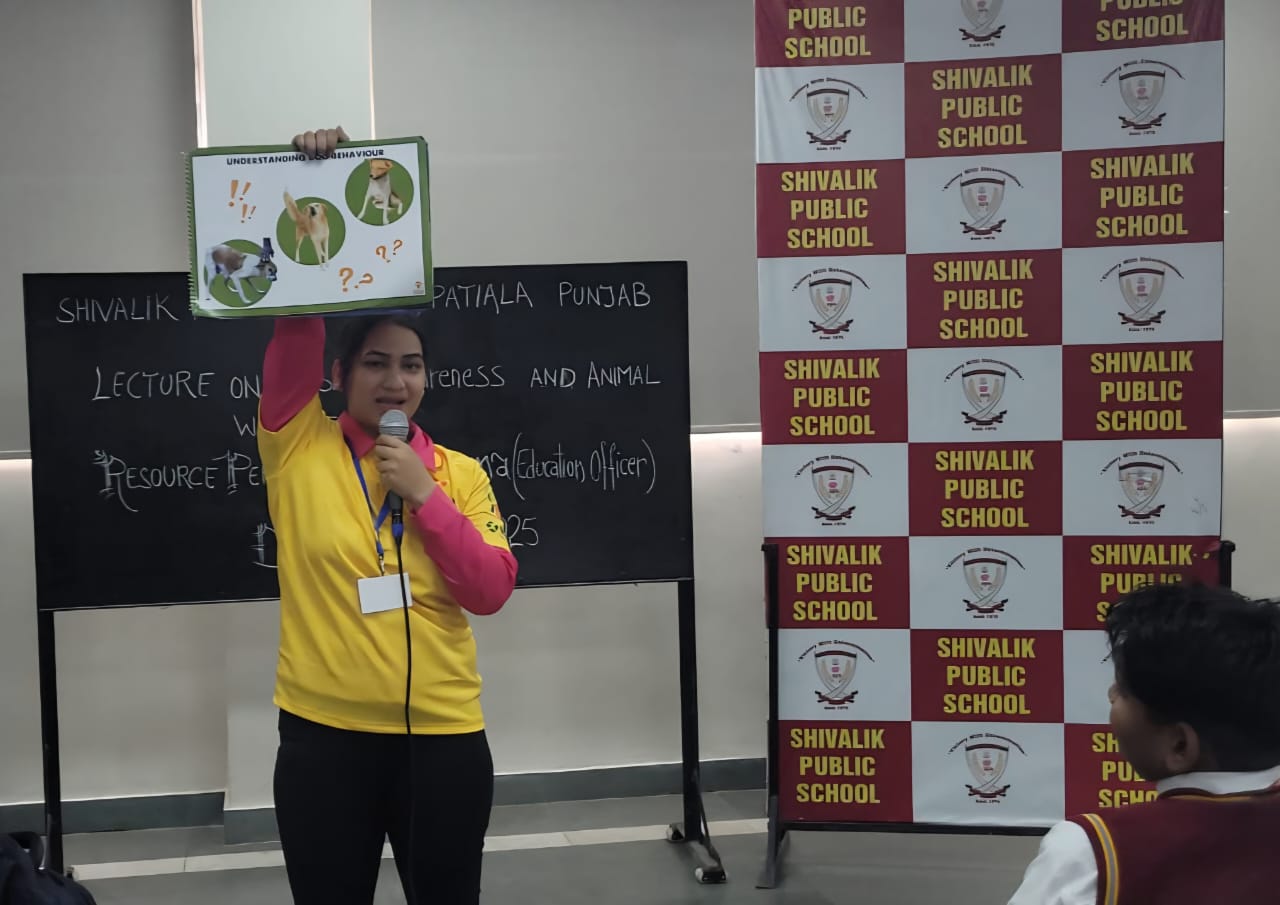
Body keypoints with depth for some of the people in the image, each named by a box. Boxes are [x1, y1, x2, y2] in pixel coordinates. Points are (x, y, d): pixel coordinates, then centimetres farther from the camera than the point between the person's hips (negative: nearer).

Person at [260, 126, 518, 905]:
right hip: (325, 734, -1)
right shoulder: (299, 448, 0)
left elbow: (492, 591, -4)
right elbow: (295, 323, -9)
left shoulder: (462, 472, 5)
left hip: (443, 734, 1)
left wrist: (425, 495, -13)